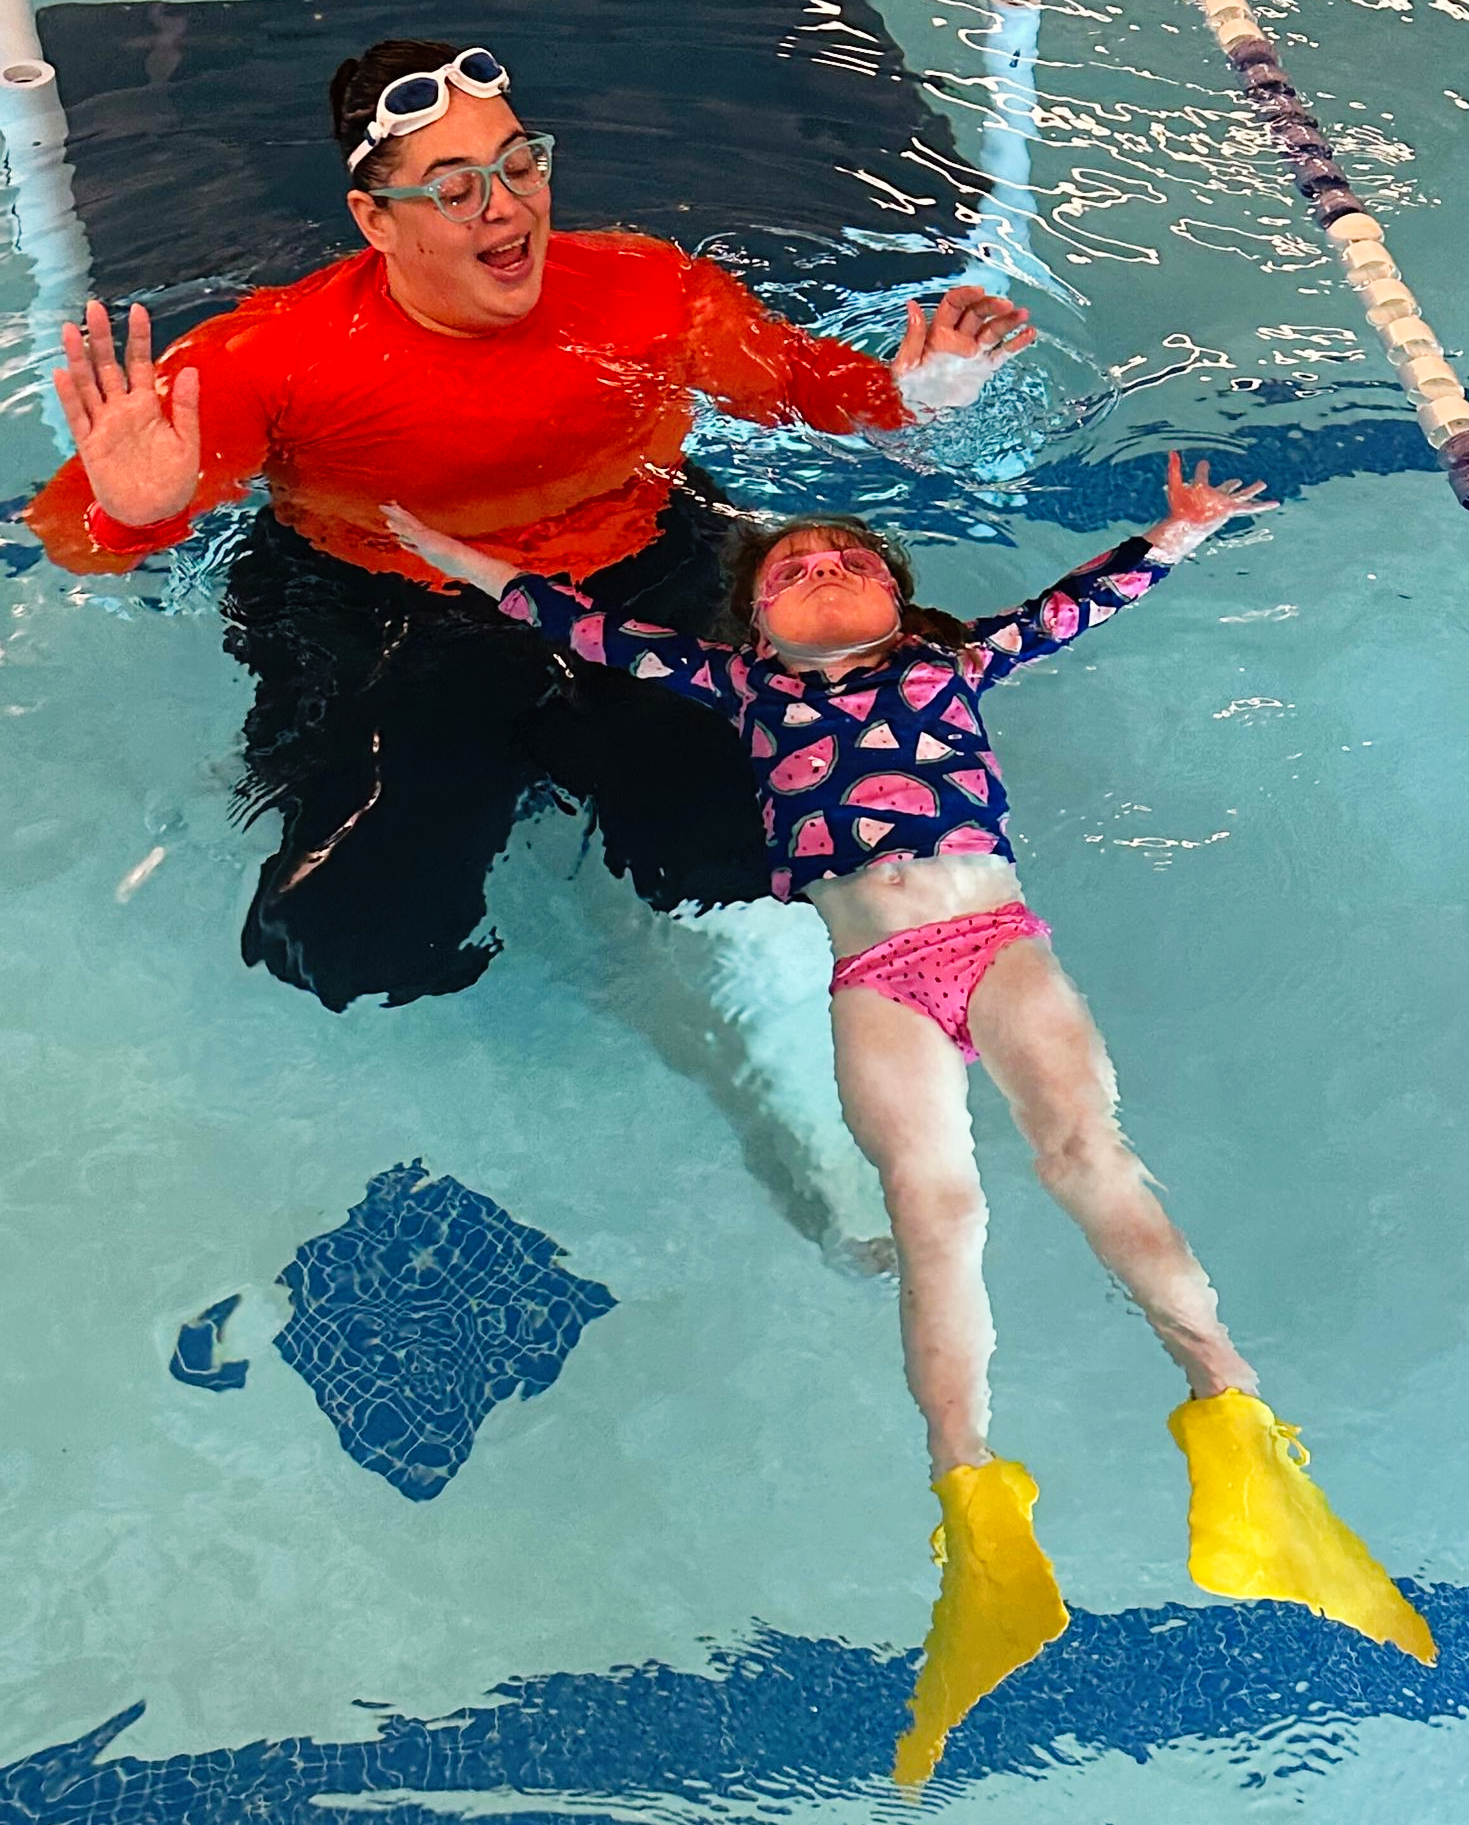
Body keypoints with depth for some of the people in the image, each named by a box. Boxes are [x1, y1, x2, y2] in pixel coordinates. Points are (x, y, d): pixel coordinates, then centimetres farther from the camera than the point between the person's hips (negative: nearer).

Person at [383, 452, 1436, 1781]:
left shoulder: (954, 658, 26)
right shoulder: (742, 683, 24)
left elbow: (1081, 600, 33)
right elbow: (594, 632, 28)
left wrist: (1185, 530, 29)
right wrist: (457, 558, 32)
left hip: (996, 934, 1)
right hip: (873, 976, -1)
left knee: (1086, 1145, -21)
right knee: (932, 1202, -17)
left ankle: (1228, 1404, -23)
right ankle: (981, 1525, -24)